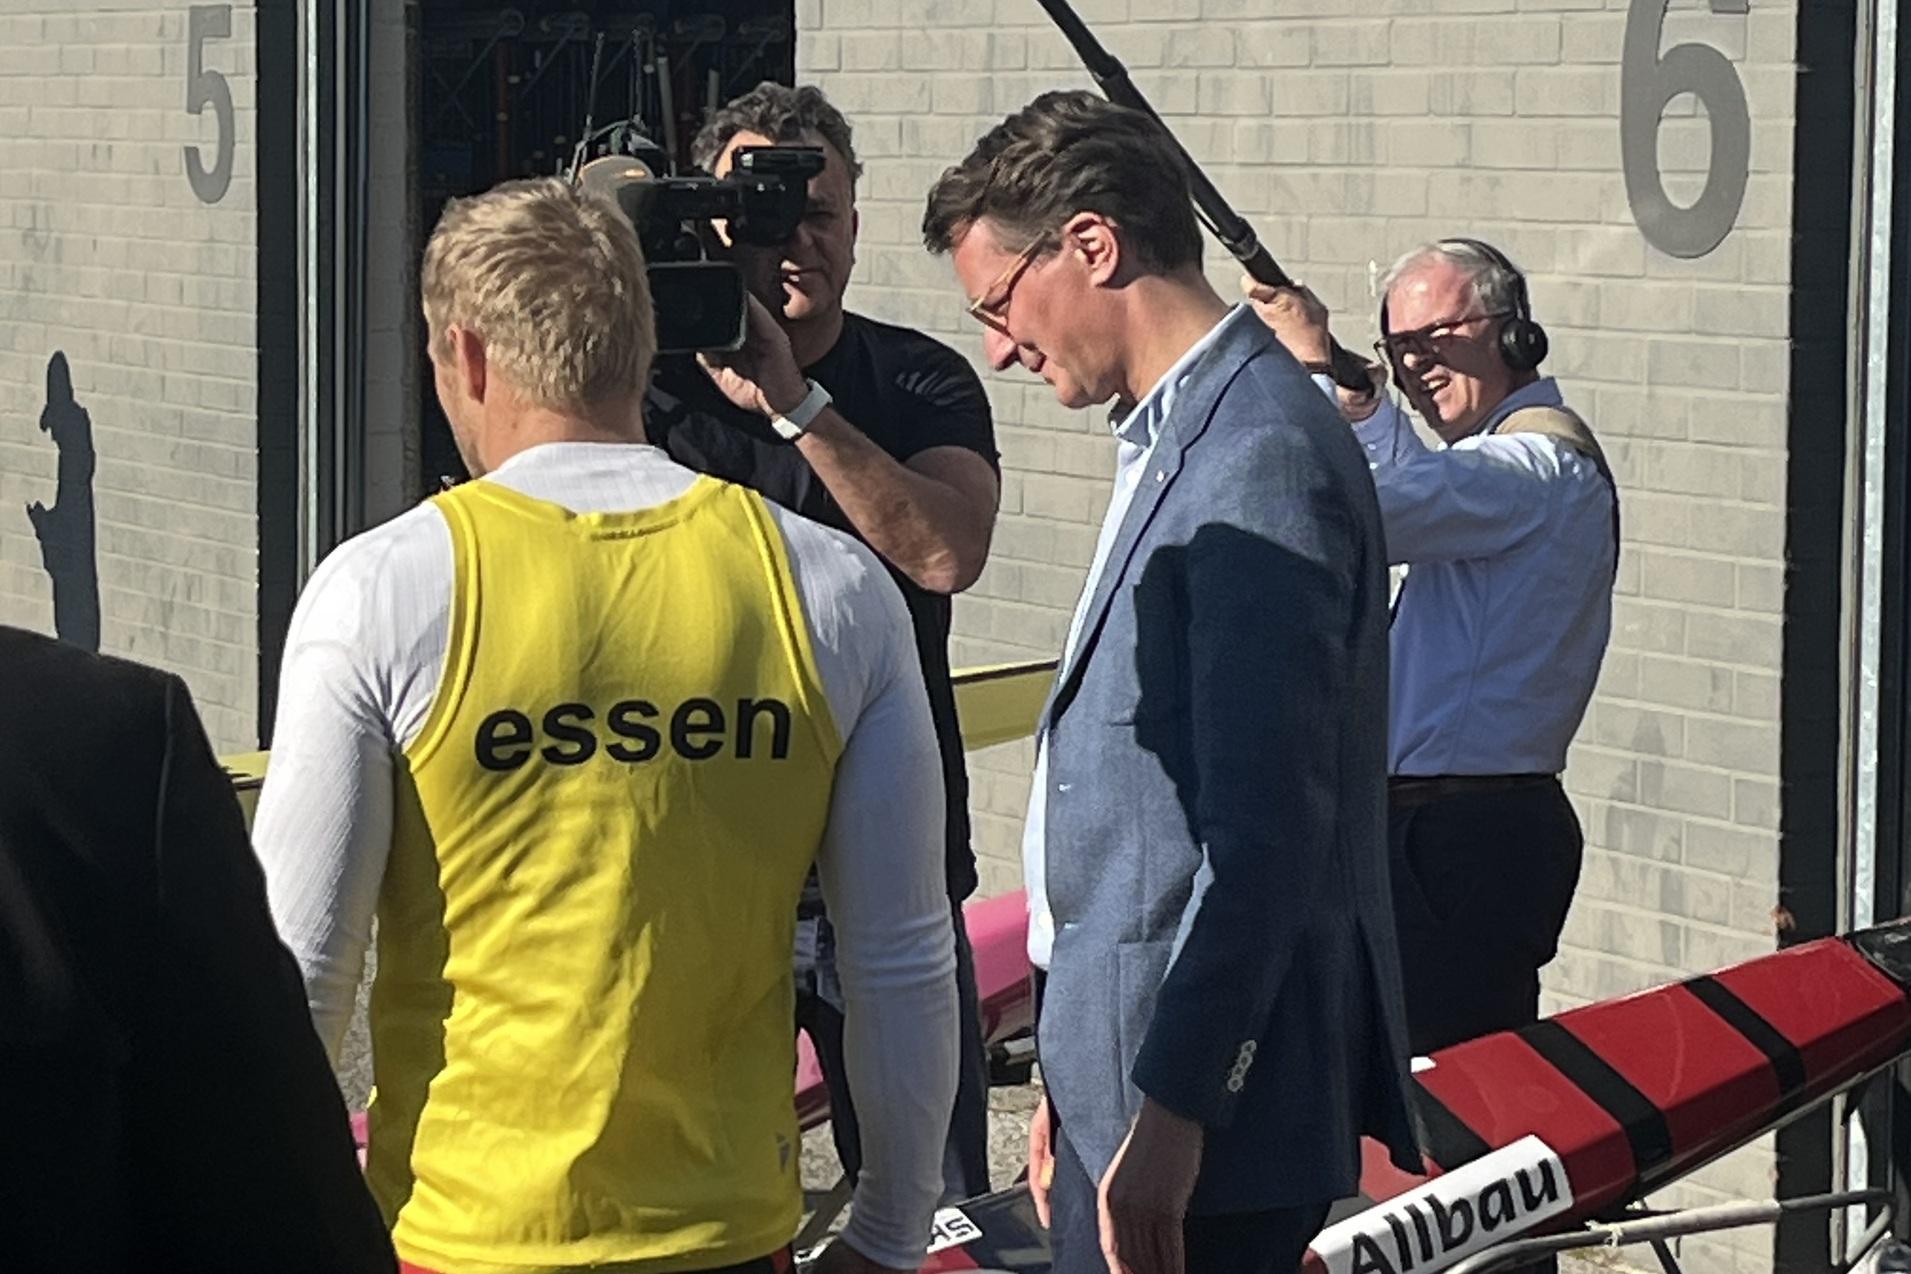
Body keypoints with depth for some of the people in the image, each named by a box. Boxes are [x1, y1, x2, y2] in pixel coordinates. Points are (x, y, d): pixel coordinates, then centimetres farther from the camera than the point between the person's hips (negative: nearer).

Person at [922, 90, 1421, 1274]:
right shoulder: (1180, 438, 16)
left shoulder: (1261, 456, -16)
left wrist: (1170, 1109, -21)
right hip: (1127, 1074, 10)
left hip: (1202, 1105, -10)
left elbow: (1267, 828, -21)